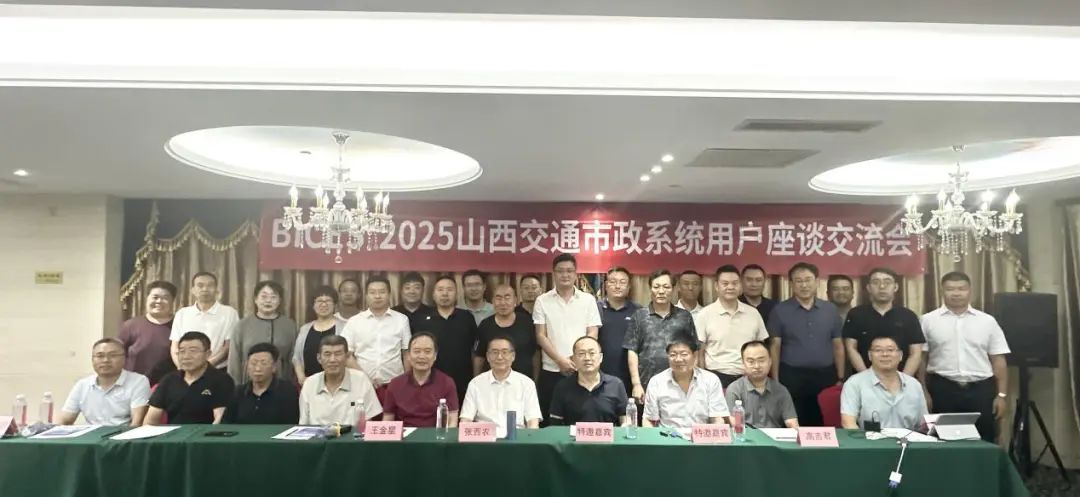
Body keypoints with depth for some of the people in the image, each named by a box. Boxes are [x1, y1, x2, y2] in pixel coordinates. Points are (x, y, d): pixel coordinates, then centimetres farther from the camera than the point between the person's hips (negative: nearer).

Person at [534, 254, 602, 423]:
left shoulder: (588, 300, 4)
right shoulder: (542, 301, 2)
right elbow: (541, 336, -1)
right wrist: (560, 361, -11)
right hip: (551, 371, 0)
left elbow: (592, 335, 1)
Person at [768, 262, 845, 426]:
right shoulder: (780, 311, -1)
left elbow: (838, 346, 11)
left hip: (825, 376, 2)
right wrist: (775, 380, -5)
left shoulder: (830, 310, 7)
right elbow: (775, 347, -1)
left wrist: (840, 378, 7)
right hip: (792, 377, -2)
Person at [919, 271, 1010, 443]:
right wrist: (923, 392, -3)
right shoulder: (928, 320, 2)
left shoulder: (988, 321, 7)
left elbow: (998, 360, 7)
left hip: (981, 390, 2)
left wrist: (1001, 395, 2)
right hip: (943, 389, -1)